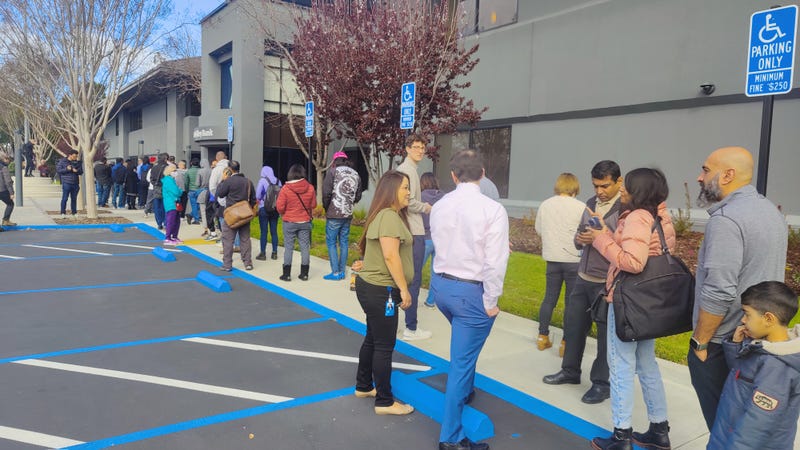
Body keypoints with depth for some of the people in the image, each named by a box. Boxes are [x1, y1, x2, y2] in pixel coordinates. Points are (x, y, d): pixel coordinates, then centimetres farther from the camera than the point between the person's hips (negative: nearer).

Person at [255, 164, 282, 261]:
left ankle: (263, 254, 4)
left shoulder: (263, 181, -10)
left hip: (264, 209, -4)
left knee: (264, 232, 1)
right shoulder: (278, 181, 1)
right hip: (275, 209, 4)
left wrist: (262, 199, 11)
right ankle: (274, 253, 13)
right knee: (274, 231, 9)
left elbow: (257, 196, -8)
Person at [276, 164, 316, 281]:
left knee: (288, 247, 6)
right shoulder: (310, 188, -6)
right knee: (305, 247, 9)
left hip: (289, 223, -2)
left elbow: (280, 207, -11)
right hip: (305, 222, 2)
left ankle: (287, 274, 9)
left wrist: (284, 214, 10)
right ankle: (304, 273, 14)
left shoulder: (286, 188, -14)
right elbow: (313, 205, 3)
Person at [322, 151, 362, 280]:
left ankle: (335, 272, 3)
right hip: (348, 215, 5)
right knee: (343, 242, 13)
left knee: (331, 242, 4)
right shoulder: (355, 174, 10)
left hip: (334, 214, -5)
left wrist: (326, 208, 2)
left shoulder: (333, 171, -6)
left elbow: (326, 192, -11)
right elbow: (358, 196, 11)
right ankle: (342, 272, 17)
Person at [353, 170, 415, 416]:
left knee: (373, 339, 21)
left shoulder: (390, 214, 14)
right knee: (384, 345, -1)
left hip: (372, 286, 11)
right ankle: (385, 402, 11)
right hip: (380, 290, -10)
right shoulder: (389, 216, -19)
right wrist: (404, 289, -21)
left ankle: (363, 387, 36)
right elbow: (390, 256, -26)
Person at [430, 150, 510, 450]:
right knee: (462, 360, 4)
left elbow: (440, 244, 8)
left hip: (441, 285, 6)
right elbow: (495, 262, -19)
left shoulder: (439, 207, 0)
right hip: (471, 291, -6)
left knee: (465, 348, 33)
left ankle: (465, 391, 55)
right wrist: (491, 301, -10)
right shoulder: (493, 209, -18)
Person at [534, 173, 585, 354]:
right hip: (574, 259, -4)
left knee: (549, 298, 16)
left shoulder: (545, 205, 3)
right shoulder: (581, 207, -10)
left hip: (552, 259, 4)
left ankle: (543, 337, 21)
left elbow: (538, 229, 12)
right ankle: (566, 343, 8)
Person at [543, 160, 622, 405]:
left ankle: (601, 383, 20)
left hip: (607, 283, -7)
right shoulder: (591, 203, 10)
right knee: (573, 324, 15)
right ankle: (570, 371, 34)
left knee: (606, 333, 5)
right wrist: (580, 239, -7)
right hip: (583, 277, 7)